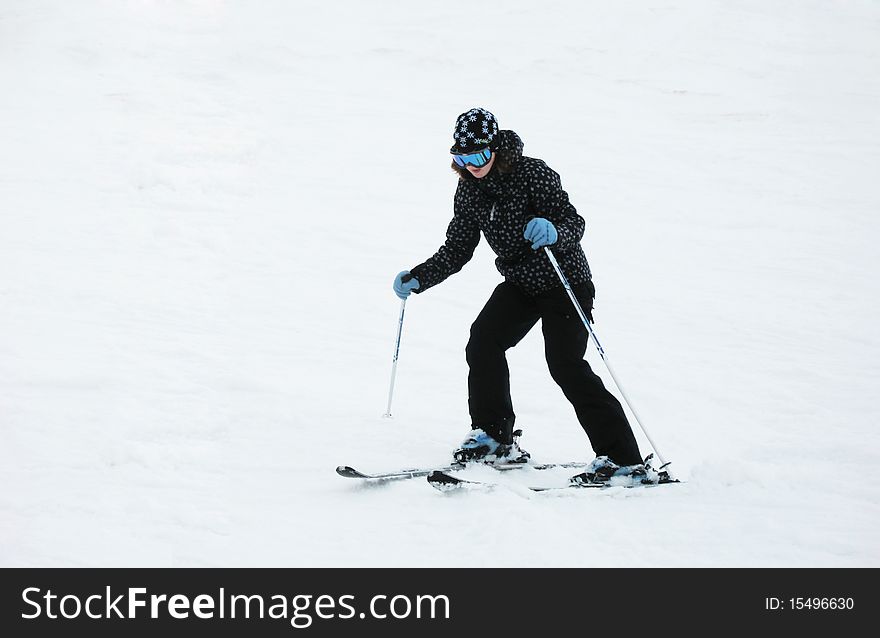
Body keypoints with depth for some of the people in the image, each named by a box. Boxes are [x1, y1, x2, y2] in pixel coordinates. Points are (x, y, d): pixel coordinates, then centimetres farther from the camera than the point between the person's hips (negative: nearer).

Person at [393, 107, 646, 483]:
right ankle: (494, 437, 0)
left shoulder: (532, 174, -20)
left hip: (564, 280, -6)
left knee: (565, 365, -15)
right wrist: (417, 279, -4)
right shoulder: (469, 191, 0)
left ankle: (623, 458, -12)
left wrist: (553, 232, -47)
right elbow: (456, 251, 7)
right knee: (483, 343, -13)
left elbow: (574, 223, -24)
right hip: (519, 283, 7)